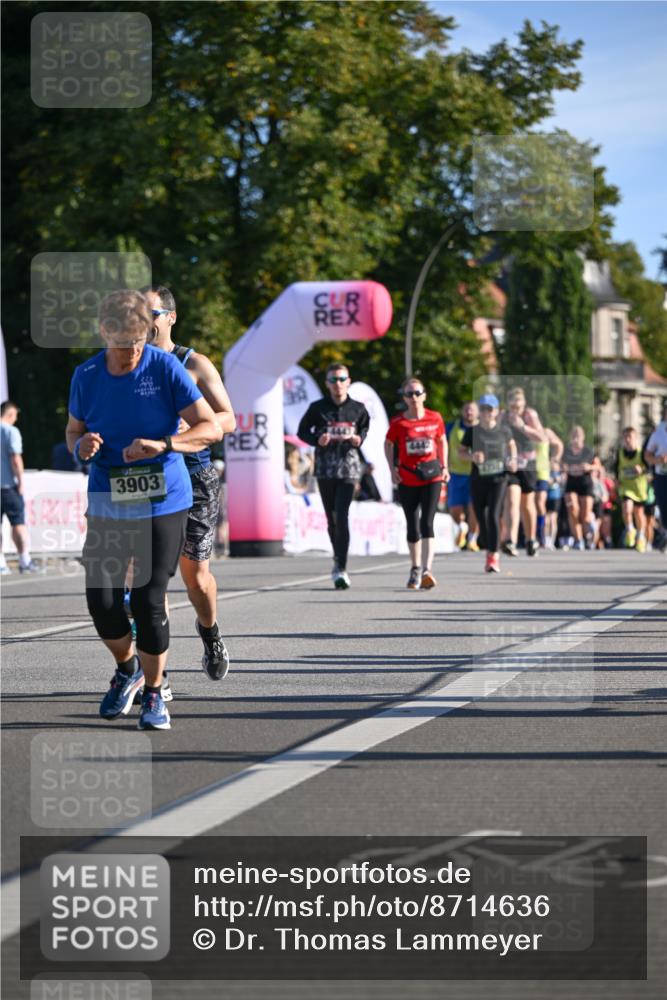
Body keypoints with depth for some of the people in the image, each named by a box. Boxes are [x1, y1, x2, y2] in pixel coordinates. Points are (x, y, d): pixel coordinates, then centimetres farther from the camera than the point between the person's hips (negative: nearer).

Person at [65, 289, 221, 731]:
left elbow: (211, 428, -10)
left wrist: (161, 445, -25)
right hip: (107, 505, 3)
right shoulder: (86, 376, 0)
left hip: (163, 503, -3)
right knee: (101, 599, -4)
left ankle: (153, 691, 12)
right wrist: (81, 445, -11)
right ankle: (128, 668, 25)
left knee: (149, 598, -5)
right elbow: (74, 430, 14)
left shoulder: (166, 368, -9)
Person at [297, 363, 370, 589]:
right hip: (325, 468, 2)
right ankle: (339, 561, 28)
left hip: (348, 468, -2)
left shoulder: (357, 409, 4)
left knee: (342, 516, -15)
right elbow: (302, 431, 10)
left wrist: (359, 439, -2)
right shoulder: (317, 408, 2)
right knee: (331, 519, 10)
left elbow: (365, 427, 20)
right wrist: (317, 439, -10)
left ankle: (341, 569, -17)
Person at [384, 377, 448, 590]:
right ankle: (415, 569, 24)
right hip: (407, 478, 1)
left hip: (431, 474, -1)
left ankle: (427, 570, -22)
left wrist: (444, 467, 8)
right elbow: (388, 444, 11)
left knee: (427, 522, -13)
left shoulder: (435, 418, -1)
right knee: (413, 525, 9)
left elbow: (442, 441, 15)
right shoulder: (398, 422, -3)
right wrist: (393, 469, 2)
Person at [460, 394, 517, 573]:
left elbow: (511, 445, 20)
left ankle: (494, 555, -14)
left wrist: (513, 460, 3)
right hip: (478, 479, 2)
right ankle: (489, 551, 26)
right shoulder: (472, 432, -1)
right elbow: (461, 451, 8)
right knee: (482, 518, 6)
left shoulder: (504, 430, 1)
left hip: (498, 478, -2)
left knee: (494, 515, -15)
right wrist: (472, 456, -13)